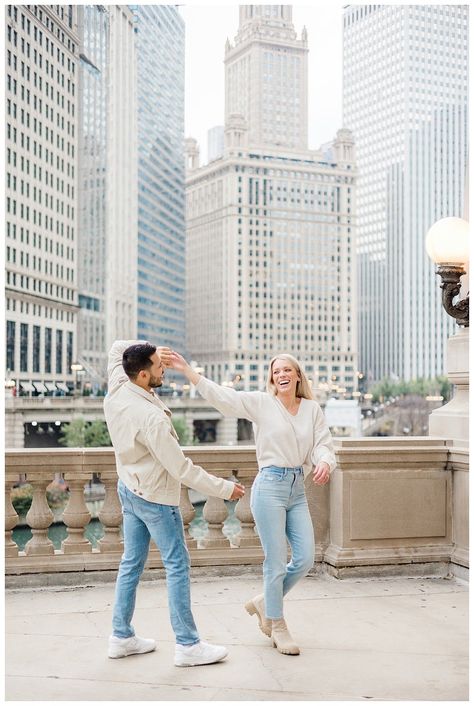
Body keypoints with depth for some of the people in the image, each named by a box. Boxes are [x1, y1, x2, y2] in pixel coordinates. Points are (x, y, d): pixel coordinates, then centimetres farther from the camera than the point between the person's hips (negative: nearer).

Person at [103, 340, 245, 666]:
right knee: (178, 566, 1)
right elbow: (181, 468, -25)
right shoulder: (151, 418, -30)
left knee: (132, 562, 16)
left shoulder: (116, 392, -8)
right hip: (155, 498, -8)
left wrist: (151, 350, -3)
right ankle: (188, 645, 7)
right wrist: (224, 488, -16)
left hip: (129, 489, 8)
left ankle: (122, 637, 25)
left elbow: (118, 347, 12)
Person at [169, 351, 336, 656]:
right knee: (276, 561, -1)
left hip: (298, 489, 5)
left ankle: (265, 602, 28)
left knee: (305, 559, 5)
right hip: (270, 487, -5)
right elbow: (220, 394, -8)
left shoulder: (312, 408, 8)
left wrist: (324, 463, -21)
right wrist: (185, 368, -14)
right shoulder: (260, 403, -2)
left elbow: (323, 445, 3)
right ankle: (277, 626, 17)